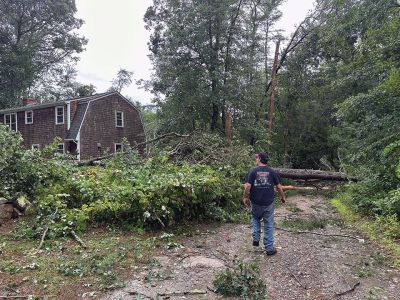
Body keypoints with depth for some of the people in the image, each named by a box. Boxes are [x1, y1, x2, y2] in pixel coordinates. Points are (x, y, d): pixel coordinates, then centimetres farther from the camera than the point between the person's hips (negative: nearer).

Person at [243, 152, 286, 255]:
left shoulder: (252, 171, -8)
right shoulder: (272, 172, -2)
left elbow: (247, 186, -15)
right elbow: (279, 187, 1)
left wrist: (245, 198, -1)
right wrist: (282, 197, 17)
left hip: (255, 202, 0)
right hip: (268, 203, 1)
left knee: (255, 219, 26)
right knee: (269, 225, 9)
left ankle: (256, 238, 16)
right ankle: (269, 248, 16)